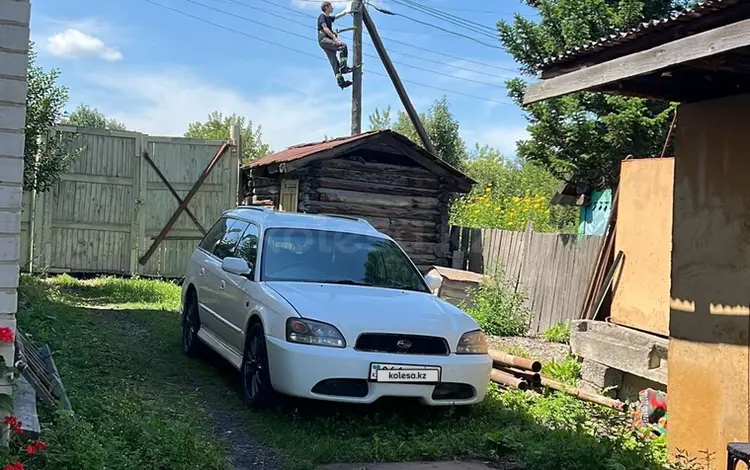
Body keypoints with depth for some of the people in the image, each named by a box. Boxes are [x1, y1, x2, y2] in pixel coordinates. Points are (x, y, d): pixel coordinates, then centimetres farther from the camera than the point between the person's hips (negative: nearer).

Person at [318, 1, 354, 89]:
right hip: (324, 39, -8)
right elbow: (325, 28, -17)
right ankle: (343, 67, -27)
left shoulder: (329, 18, 24)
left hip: (328, 40, 8)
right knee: (343, 46, -24)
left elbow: (340, 15, 38)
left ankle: (340, 81, -12)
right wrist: (335, 38, -25)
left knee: (334, 61, -3)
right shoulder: (322, 16, -2)